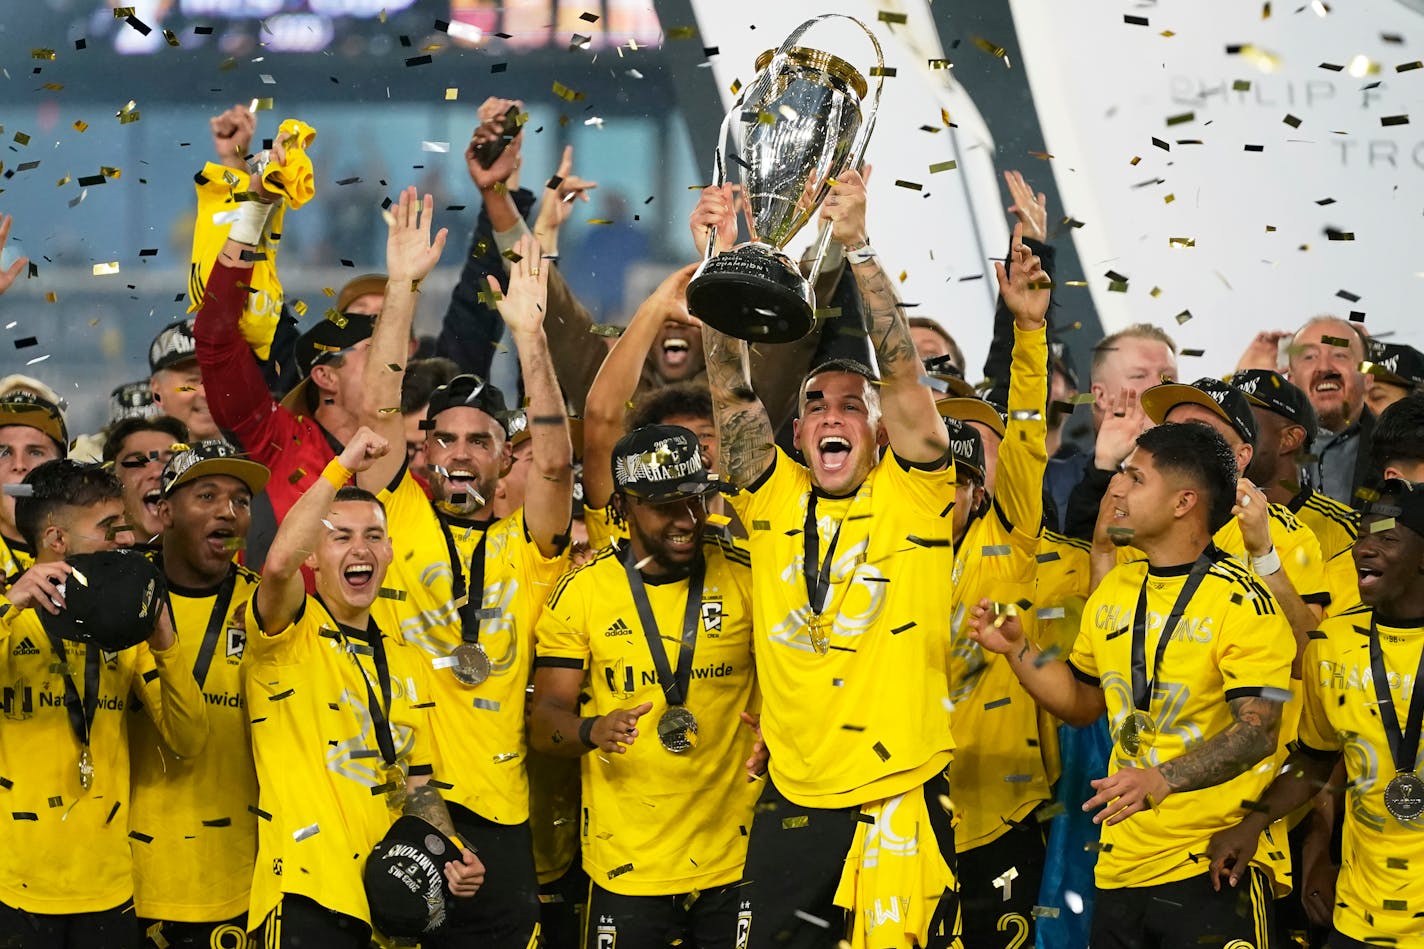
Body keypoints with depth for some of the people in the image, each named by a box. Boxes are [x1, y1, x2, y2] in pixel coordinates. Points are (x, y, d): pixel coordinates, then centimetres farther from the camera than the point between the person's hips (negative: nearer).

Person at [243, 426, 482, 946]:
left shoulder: (406, 663, 16)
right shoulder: (288, 634, -3)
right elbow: (279, 564, -25)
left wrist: (450, 853, -2)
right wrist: (343, 467, -20)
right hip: (307, 896, -6)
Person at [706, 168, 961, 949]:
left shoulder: (912, 495, 1)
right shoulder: (774, 497, 8)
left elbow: (902, 374, -9)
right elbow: (729, 392, 1)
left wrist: (857, 248, -15)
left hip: (899, 803, -3)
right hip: (791, 803, 3)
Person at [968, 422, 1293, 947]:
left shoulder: (1243, 602, -11)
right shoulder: (1112, 593, 12)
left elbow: (1257, 731, -19)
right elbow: (1083, 703, 22)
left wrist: (1163, 778, -32)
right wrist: (1017, 650, 8)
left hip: (1211, 865, -6)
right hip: (1122, 862, 6)